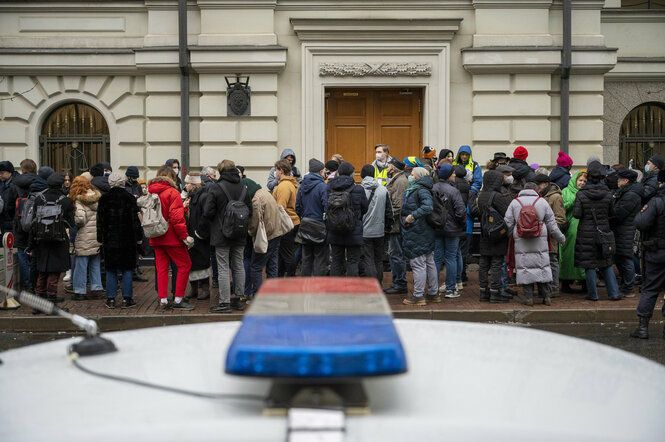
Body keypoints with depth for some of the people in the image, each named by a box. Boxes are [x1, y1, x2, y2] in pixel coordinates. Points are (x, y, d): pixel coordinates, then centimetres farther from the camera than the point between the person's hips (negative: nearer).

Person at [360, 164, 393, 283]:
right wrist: (388, 226, 18)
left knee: (368, 260, -1)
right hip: (379, 231, 3)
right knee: (379, 260, 15)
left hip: (364, 232, -3)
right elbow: (389, 211, 7)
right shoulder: (383, 190, 2)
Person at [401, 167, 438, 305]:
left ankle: (418, 296, 2)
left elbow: (428, 207, -29)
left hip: (416, 235, -10)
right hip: (426, 233, 10)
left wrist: (413, 215, -27)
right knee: (429, 263, 14)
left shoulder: (422, 191, -14)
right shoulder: (413, 190, 16)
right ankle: (433, 293, 23)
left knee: (418, 264, -4)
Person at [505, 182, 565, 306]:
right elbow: (552, 224, 9)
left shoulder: (515, 202, 5)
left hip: (521, 242, -1)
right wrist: (561, 238, 20)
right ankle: (546, 297, 11)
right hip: (540, 242, 1)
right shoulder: (542, 202, 7)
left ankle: (528, 297, 1)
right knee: (543, 266, 8)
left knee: (524, 268, 2)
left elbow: (508, 223, 1)